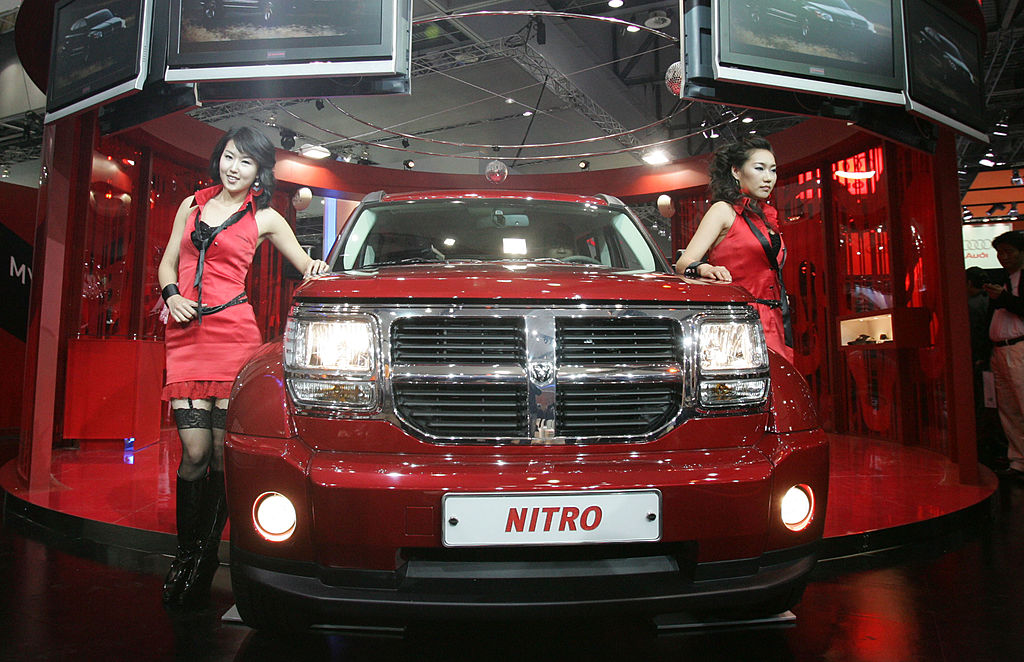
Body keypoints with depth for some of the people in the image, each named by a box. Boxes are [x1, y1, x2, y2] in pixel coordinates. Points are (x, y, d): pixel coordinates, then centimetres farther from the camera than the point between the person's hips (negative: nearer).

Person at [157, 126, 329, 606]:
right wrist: (171, 295, 2)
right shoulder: (192, 205, 19)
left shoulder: (264, 219, 10)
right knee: (194, 451, -4)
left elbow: (309, 267, 13)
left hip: (232, 332, -2)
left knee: (223, 450, -4)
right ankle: (186, 553, 12)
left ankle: (205, 556, 11)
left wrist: (316, 270, -10)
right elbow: (167, 264, 22)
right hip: (184, 334, 3)